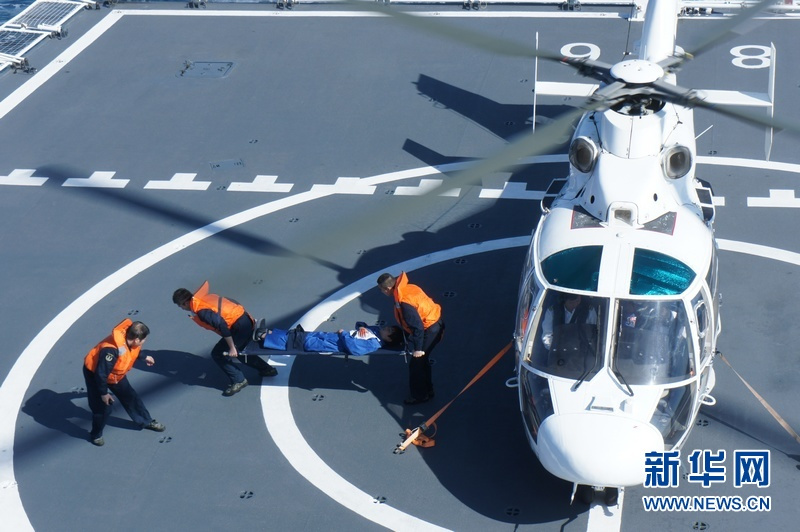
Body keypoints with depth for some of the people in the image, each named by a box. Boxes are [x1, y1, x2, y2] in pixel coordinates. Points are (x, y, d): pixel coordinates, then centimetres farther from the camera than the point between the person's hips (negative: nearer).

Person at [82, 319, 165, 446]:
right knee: (103, 407, -2)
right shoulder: (111, 350, -43)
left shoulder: (129, 339, -18)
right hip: (94, 373, -8)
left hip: (115, 374, 8)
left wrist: (144, 357, 17)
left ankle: (147, 422, 32)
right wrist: (104, 393, -23)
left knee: (131, 397, 13)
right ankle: (96, 435, 23)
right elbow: (101, 373, -34)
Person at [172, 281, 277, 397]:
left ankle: (238, 381, 3)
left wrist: (232, 347, -22)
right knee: (238, 351, 30)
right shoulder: (204, 297, 10)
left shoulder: (201, 310, -18)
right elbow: (230, 302, 19)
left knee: (218, 354, -1)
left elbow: (221, 325, -28)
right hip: (245, 319, 10)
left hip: (240, 326, -10)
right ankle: (267, 369, 38)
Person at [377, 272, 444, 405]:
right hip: (433, 323, 9)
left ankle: (419, 395, 18)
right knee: (422, 360, 23)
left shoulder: (404, 302, -29)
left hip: (429, 330, -9)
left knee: (416, 363, 4)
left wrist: (418, 348, -17)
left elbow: (417, 326, -26)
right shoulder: (407, 288, -1)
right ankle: (426, 390, 37)